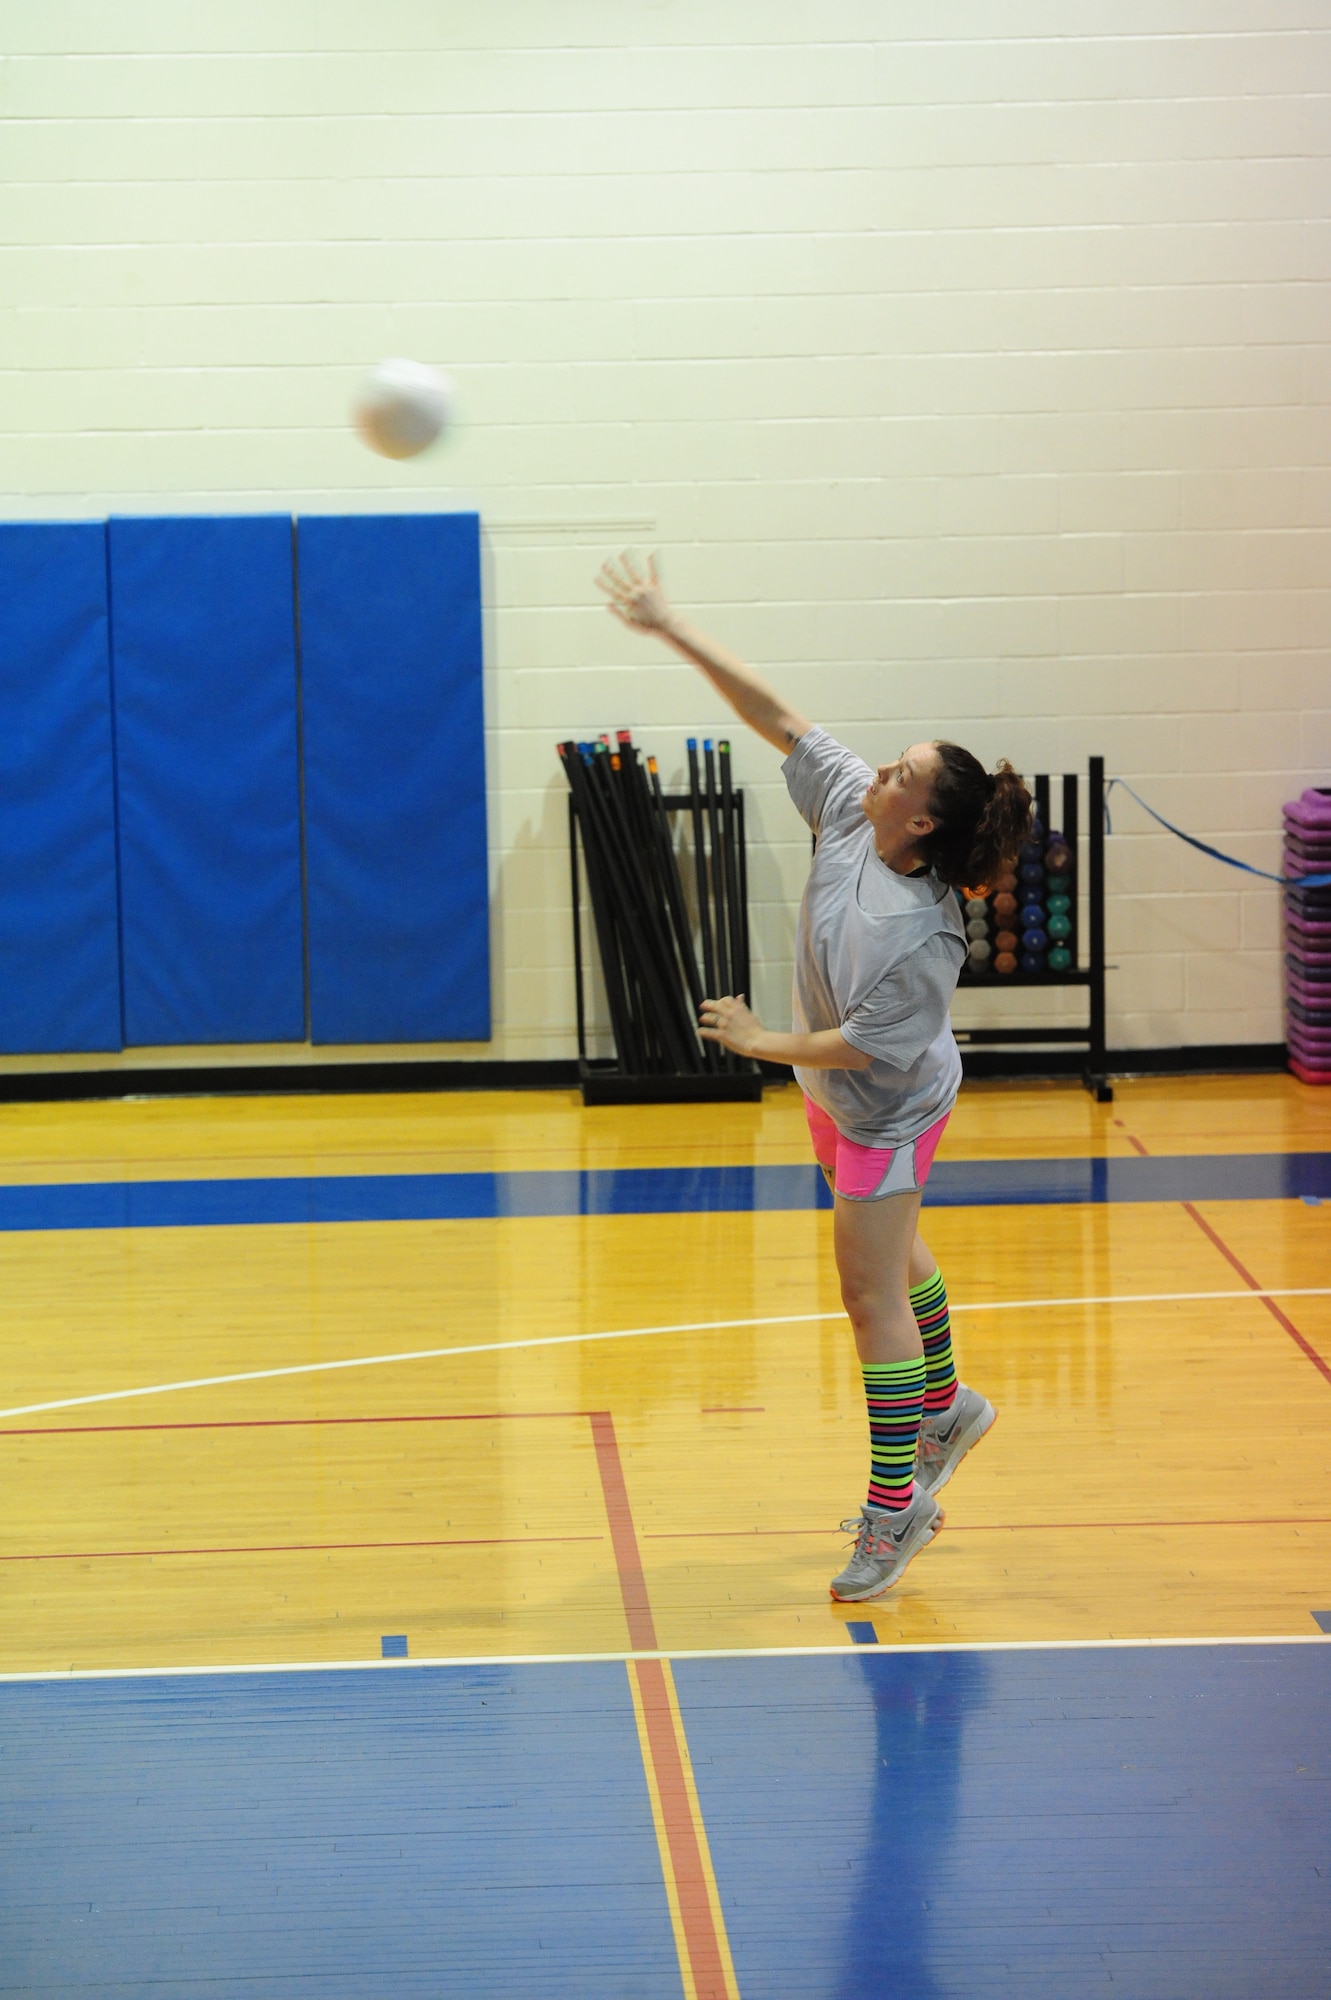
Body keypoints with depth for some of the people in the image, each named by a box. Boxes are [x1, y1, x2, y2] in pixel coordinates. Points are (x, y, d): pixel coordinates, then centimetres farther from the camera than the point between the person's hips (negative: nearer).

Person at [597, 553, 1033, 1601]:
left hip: (887, 1117, -9)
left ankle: (896, 1502, 5)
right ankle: (947, 1406, 48)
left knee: (874, 1295, -4)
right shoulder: (848, 807, -17)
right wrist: (671, 628, -15)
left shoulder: (923, 935, -36)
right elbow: (778, 716, -13)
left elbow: (865, 1046, -29)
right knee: (893, 1253, 26)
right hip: (840, 1098, 9)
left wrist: (761, 1042, -16)